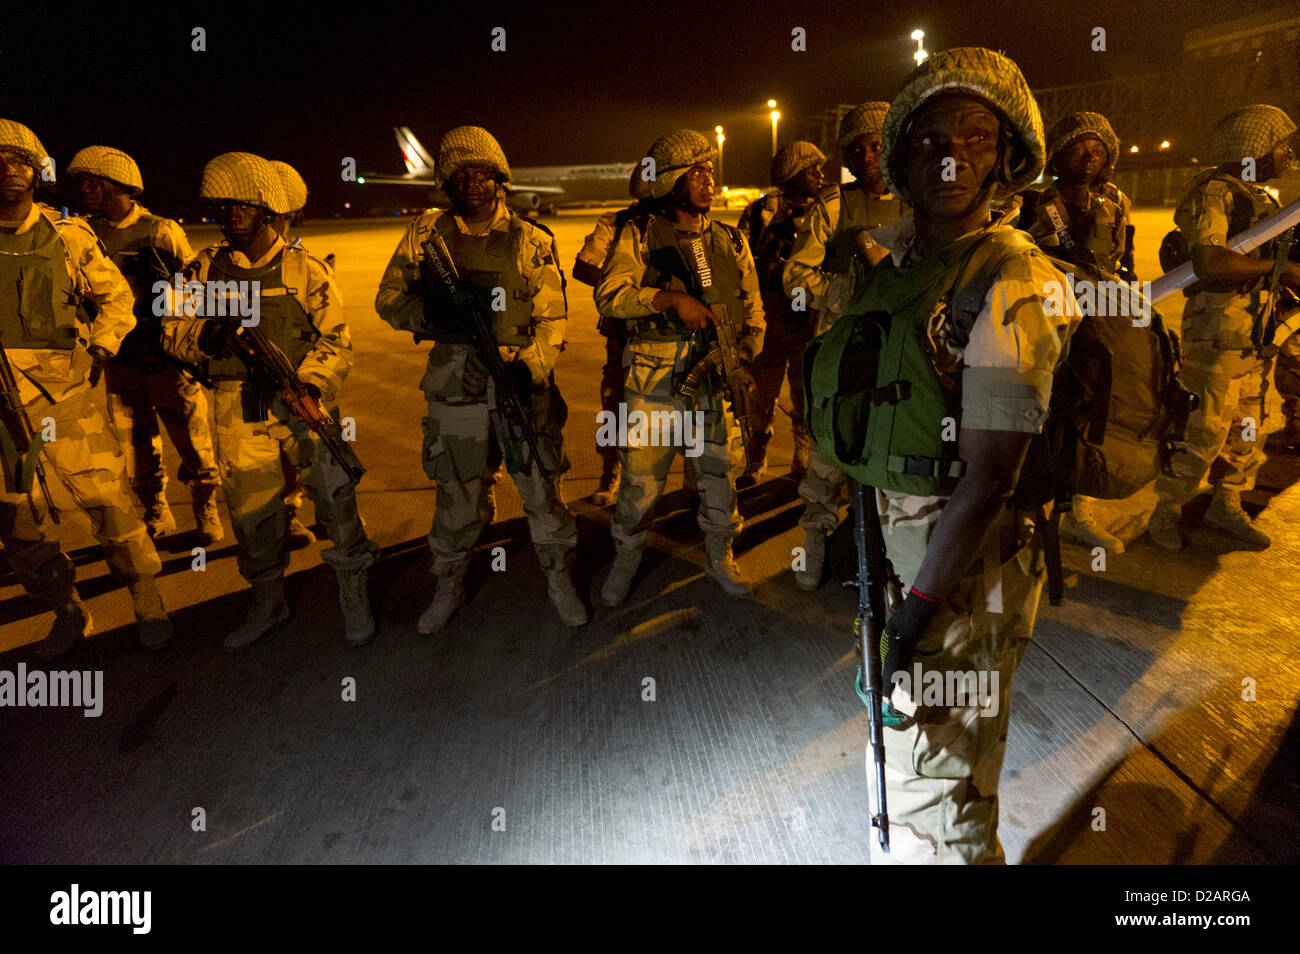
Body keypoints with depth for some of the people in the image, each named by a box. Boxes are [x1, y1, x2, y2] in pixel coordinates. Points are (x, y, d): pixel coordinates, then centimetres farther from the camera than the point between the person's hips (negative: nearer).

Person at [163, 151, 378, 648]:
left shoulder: (306, 269, 0)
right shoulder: (206, 268, 8)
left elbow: (336, 340, -2)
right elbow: (173, 331, 7)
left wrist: (310, 384, -19)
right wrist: (205, 336, -16)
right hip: (238, 414, 3)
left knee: (335, 496, -10)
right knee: (250, 510, 11)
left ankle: (354, 596, 10)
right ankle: (267, 602, 32)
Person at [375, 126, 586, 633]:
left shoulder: (532, 242, 3)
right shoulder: (427, 233, 5)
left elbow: (552, 319, 0)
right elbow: (389, 298, 7)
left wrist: (529, 365, -18)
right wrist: (429, 312, -15)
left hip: (521, 384, -1)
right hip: (456, 388, 1)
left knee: (542, 488, 6)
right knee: (456, 494, 12)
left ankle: (559, 580, 27)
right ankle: (450, 587, 33)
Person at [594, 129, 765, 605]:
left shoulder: (730, 241, 11)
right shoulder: (639, 235, 0)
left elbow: (752, 310, 13)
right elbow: (609, 295, -12)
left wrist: (743, 361, -2)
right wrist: (672, 298, -20)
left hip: (716, 381, 3)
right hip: (653, 382, -3)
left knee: (719, 477, 11)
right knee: (640, 480, 5)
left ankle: (719, 557, 34)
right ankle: (626, 561, 28)